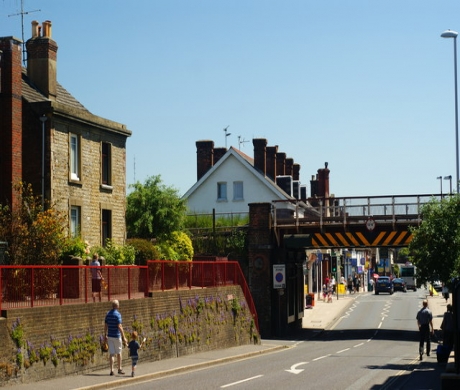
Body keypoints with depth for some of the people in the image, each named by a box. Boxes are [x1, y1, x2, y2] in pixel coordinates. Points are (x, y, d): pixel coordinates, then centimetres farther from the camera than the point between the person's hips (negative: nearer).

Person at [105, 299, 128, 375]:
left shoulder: (108, 314, 4)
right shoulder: (117, 314, -15)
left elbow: (106, 326, 9)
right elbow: (119, 327, -19)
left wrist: (106, 335, 19)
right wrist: (123, 337, -16)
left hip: (110, 336, 5)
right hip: (117, 336, -5)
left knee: (112, 353, 4)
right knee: (118, 353, 11)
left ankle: (111, 370, 0)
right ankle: (119, 369, 20)